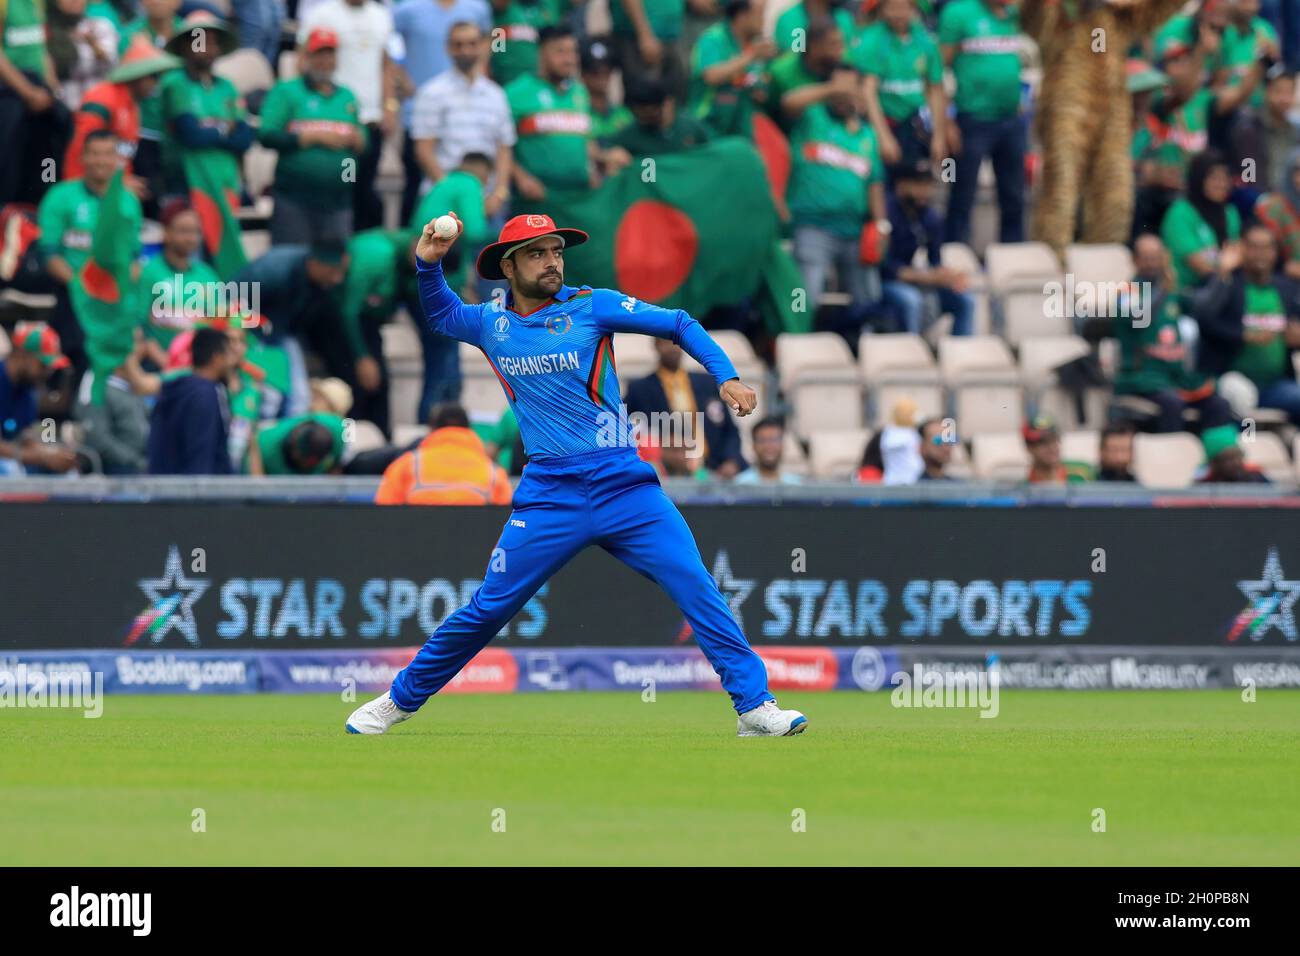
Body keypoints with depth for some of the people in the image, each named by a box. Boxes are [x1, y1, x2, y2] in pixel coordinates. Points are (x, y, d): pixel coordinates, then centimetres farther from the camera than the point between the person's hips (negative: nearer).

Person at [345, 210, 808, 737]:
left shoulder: (591, 306, 2)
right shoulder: (490, 323, 11)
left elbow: (679, 325, 3)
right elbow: (440, 313, 31)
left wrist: (726, 377, -10)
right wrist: (428, 263, 12)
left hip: (625, 486, -1)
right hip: (549, 493, 1)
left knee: (697, 589, -13)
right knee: (487, 609, 1)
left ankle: (754, 705, -11)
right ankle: (399, 701, 17)